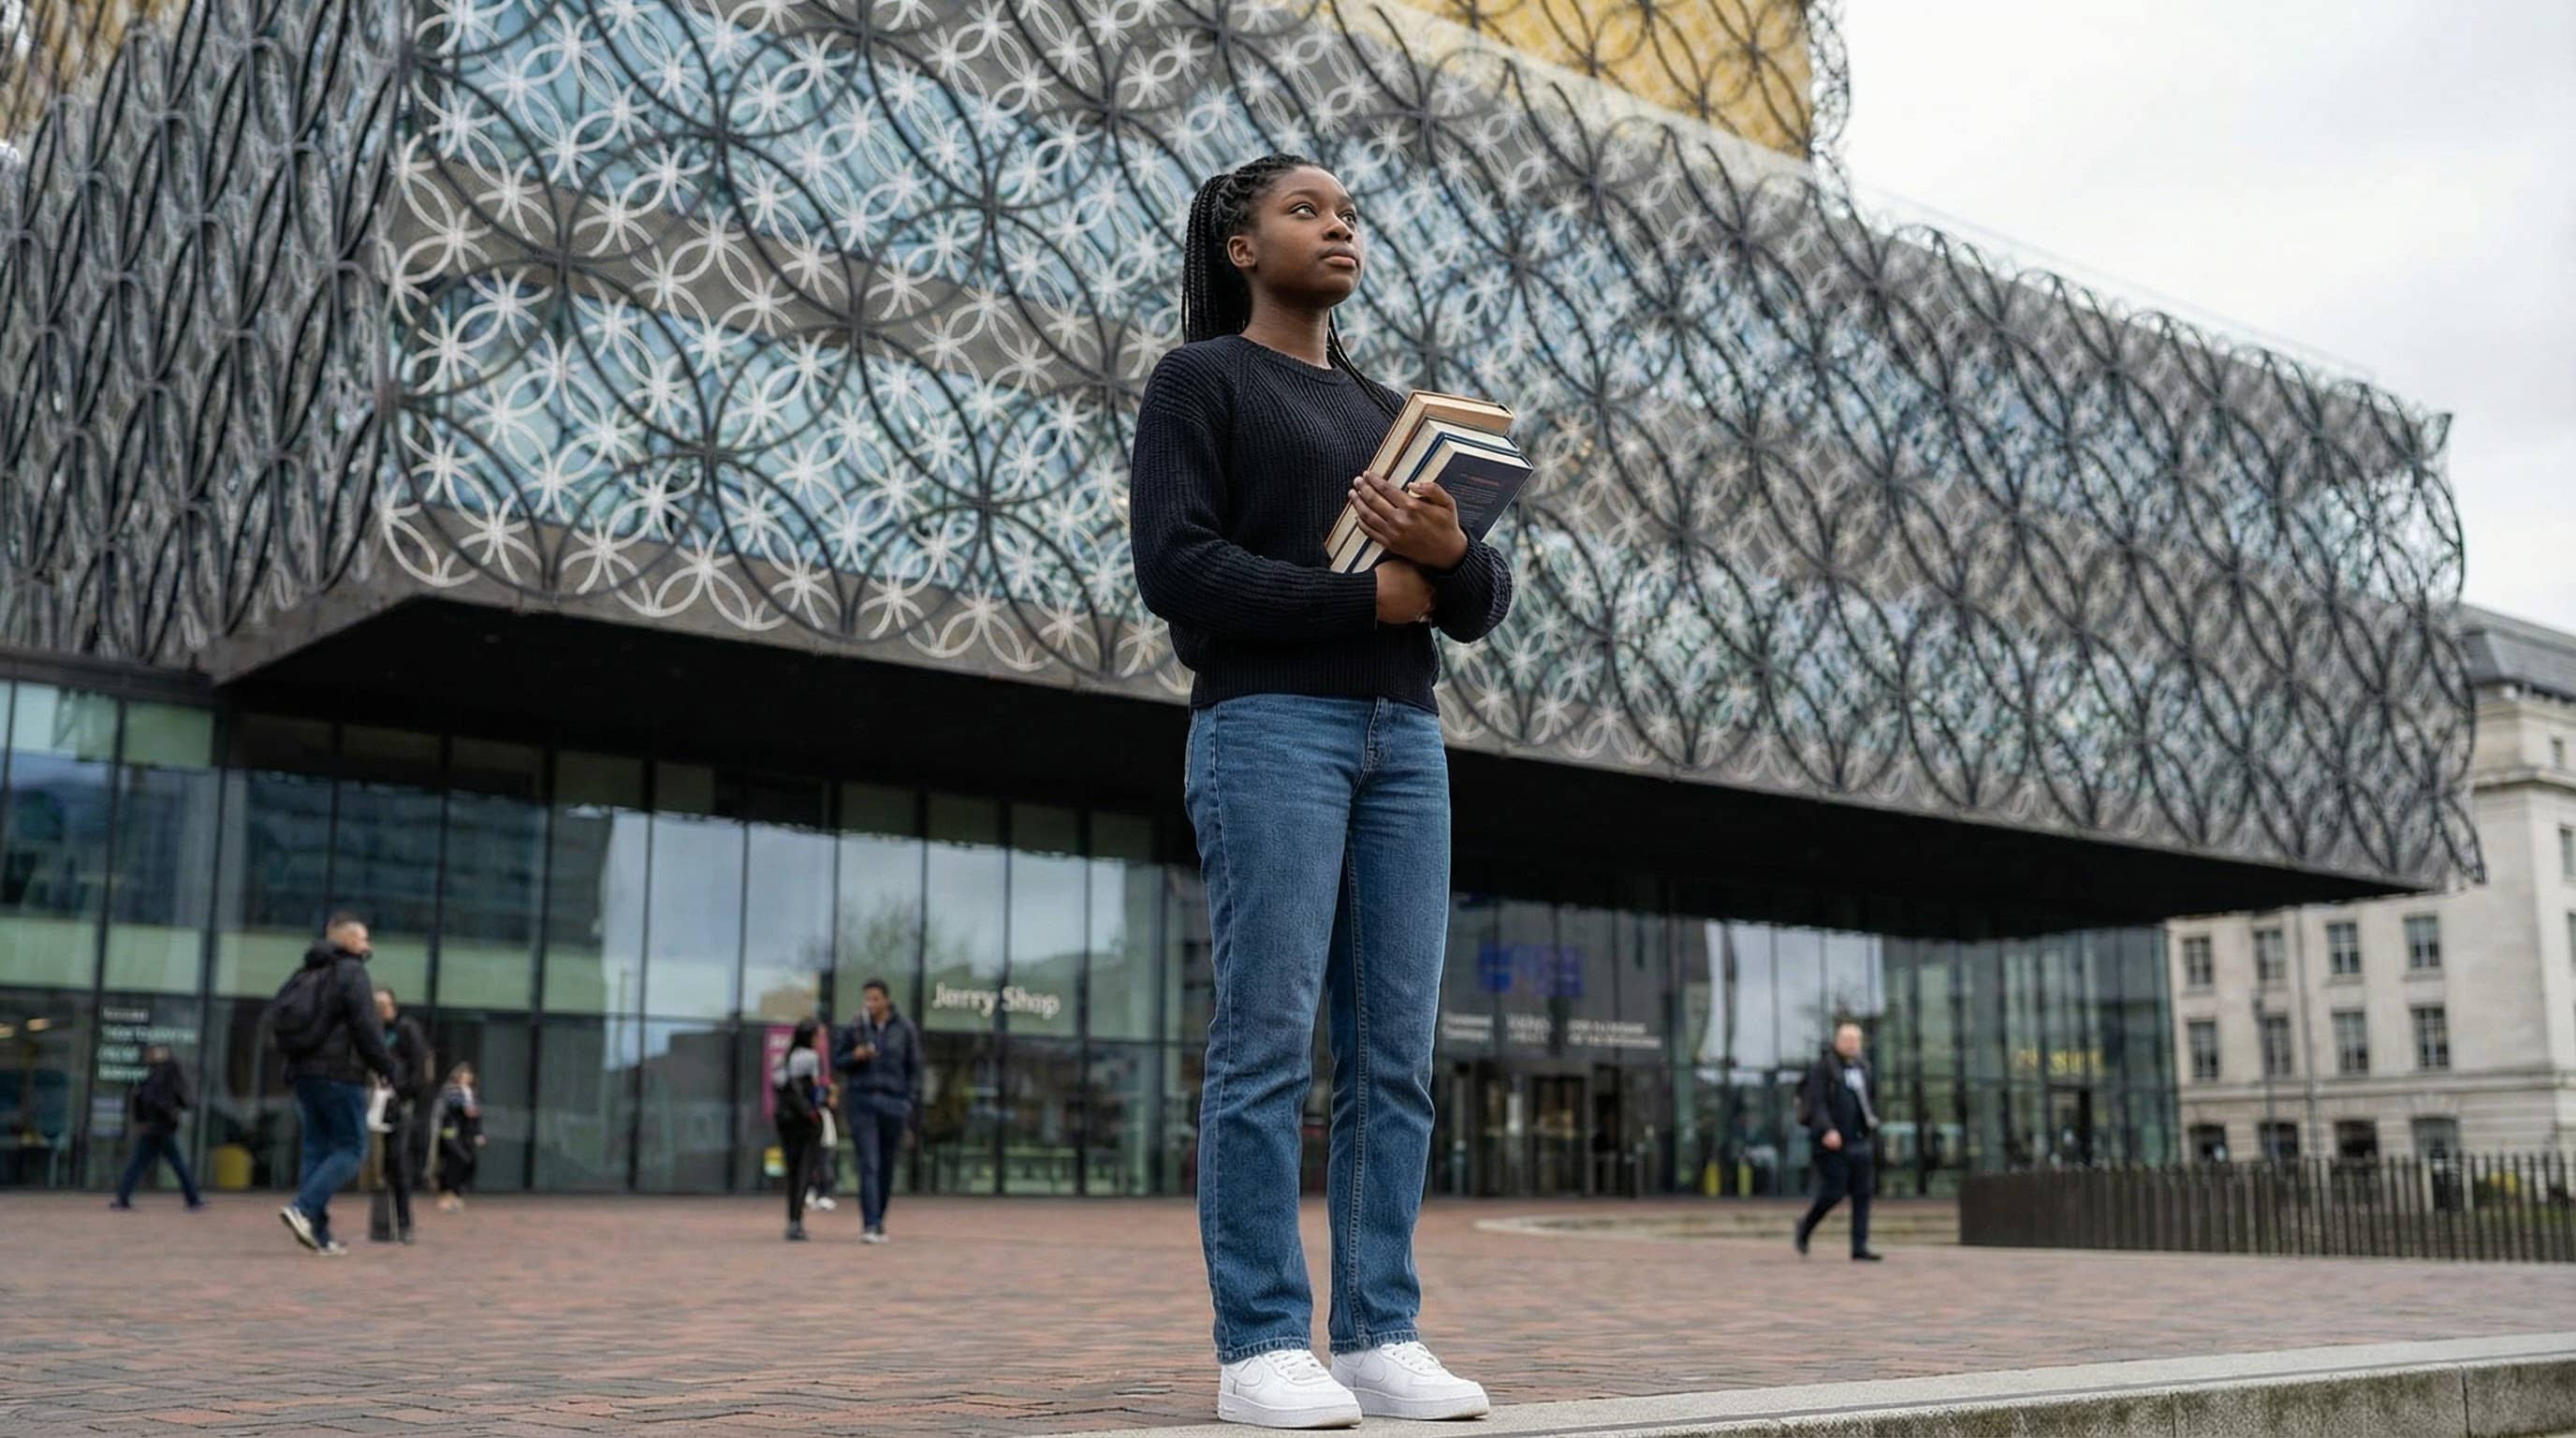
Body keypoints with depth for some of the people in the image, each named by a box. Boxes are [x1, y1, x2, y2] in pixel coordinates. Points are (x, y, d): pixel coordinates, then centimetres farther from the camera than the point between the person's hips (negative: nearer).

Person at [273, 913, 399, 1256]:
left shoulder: (305, 974, 17)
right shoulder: (351, 971, -7)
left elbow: (277, 1017, 18)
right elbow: (367, 1026, -14)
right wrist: (386, 1067, -5)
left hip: (302, 1072, 8)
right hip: (339, 1073, -8)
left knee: (317, 1148, 9)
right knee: (351, 1149, -3)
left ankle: (318, 1232, 5)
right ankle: (304, 1208, -19)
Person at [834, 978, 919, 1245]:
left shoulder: (904, 1029, 2)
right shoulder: (853, 1028, 2)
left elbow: (913, 1069, 5)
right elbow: (837, 1060, 10)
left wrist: (910, 1104, -2)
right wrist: (856, 1056, -12)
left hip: (893, 1103, 1)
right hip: (861, 1102, -1)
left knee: (887, 1168, 7)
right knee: (868, 1165, -11)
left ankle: (879, 1222, 21)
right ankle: (869, 1225, -15)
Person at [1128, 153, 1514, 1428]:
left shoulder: (1391, 413, 24)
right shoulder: (1199, 380, 6)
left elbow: (1483, 607, 17)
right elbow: (1173, 565, -10)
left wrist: (1448, 553, -7)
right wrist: (1367, 599, -11)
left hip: (1403, 739, 6)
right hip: (1267, 723, -6)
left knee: (1395, 1054, 0)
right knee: (1268, 1043, -10)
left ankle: (1378, 1336, 4)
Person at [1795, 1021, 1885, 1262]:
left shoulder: (1861, 1068, 15)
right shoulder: (1823, 1068, -6)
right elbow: (1816, 1103, -14)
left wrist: (1872, 1120, 12)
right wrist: (1827, 1130, -25)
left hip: (1859, 1141, 6)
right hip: (1832, 1142, -6)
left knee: (1862, 1195, -1)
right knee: (1832, 1193, -8)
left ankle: (1860, 1248, 0)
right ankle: (1805, 1227, 18)